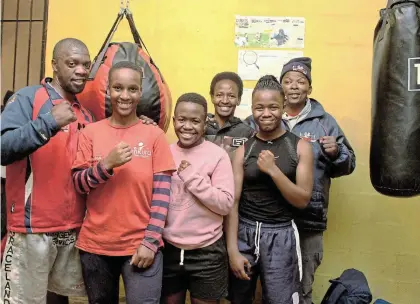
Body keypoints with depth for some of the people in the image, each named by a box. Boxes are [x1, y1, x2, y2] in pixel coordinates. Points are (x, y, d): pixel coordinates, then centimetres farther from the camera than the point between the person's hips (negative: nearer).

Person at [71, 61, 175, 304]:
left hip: (141, 245, -2)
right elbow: (79, 185, -1)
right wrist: (107, 163, -18)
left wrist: (151, 241, -11)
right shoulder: (91, 132, 2)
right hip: (95, 244, 2)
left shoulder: (154, 134, -2)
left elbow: (162, 191, -5)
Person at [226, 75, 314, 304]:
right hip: (244, 231, 2)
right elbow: (232, 201, -3)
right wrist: (232, 249, -9)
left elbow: (302, 200, -7)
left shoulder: (300, 147, -2)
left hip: (280, 235, -1)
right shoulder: (243, 150, 0)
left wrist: (273, 170, -18)